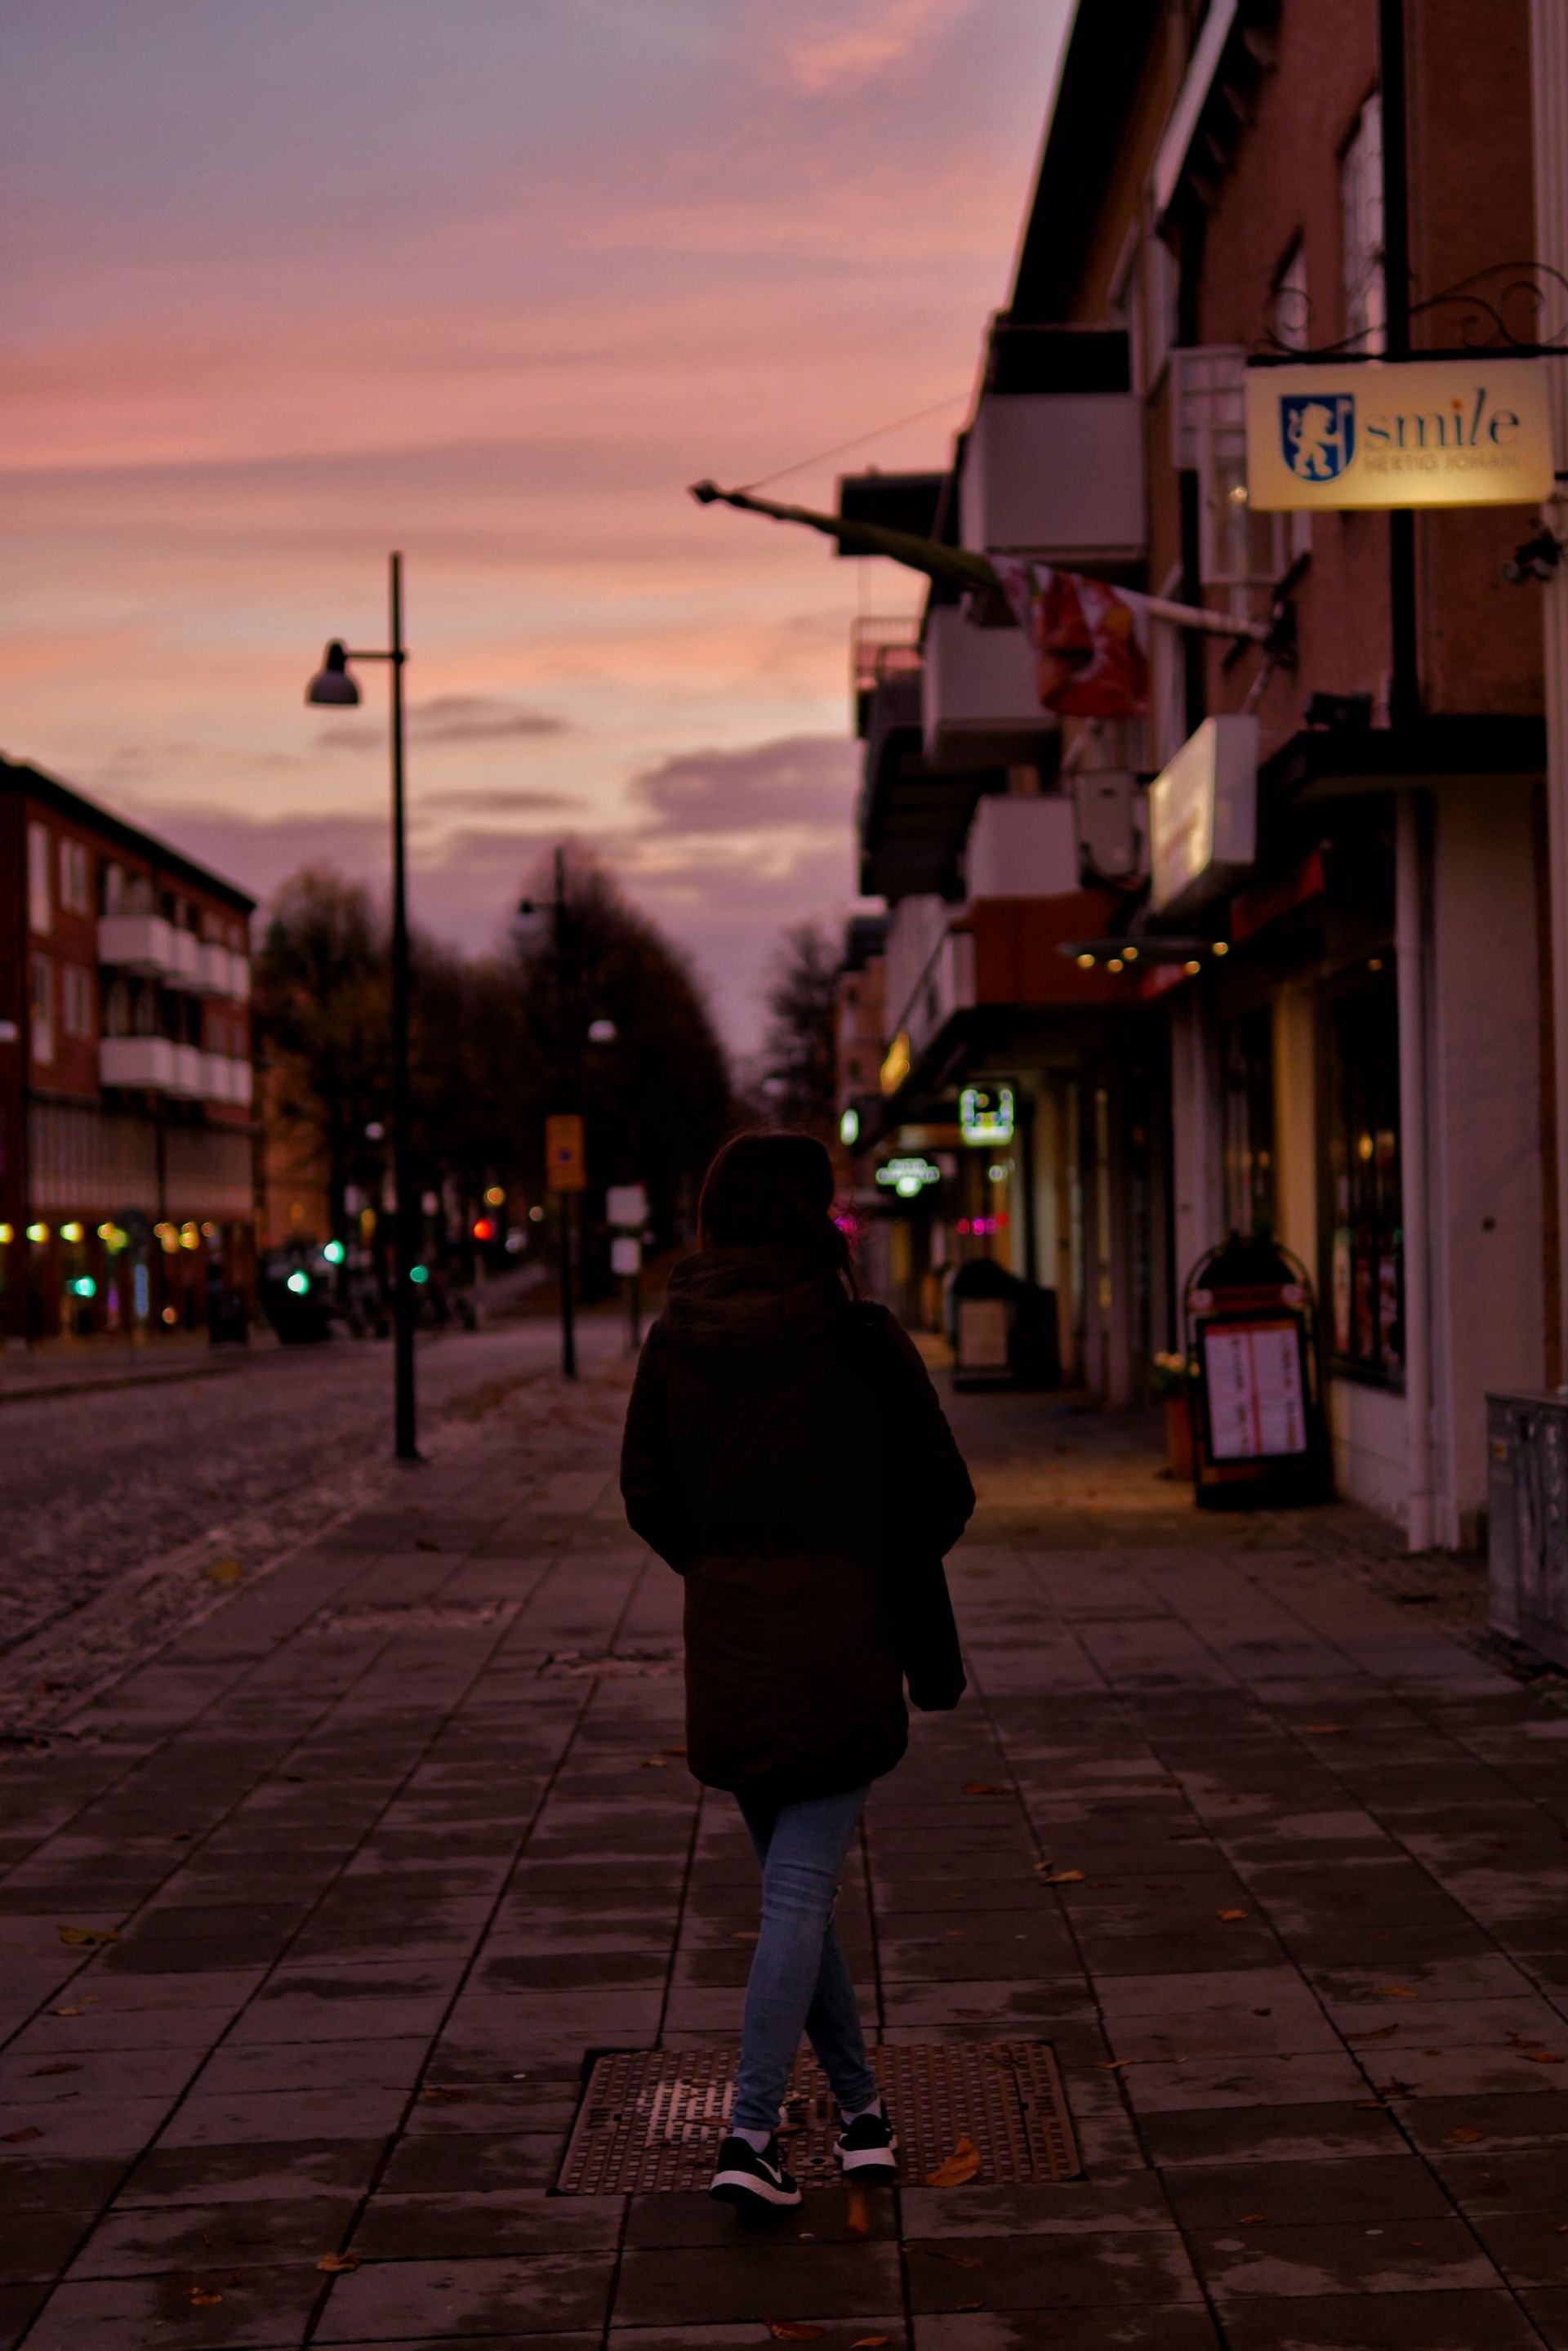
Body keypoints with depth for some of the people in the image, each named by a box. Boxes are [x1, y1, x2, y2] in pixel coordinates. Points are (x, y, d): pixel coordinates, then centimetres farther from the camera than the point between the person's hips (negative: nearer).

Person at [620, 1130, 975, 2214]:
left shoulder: (676, 1342, 1)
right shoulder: (863, 1340, -10)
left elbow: (648, 1493, 5)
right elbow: (944, 1495, -4)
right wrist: (882, 1561, 15)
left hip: (726, 1639, 4)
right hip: (839, 1639, -4)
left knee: (792, 1882, 17)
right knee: (801, 1892, -2)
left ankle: (864, 2110, 26)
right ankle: (751, 2135, -11)